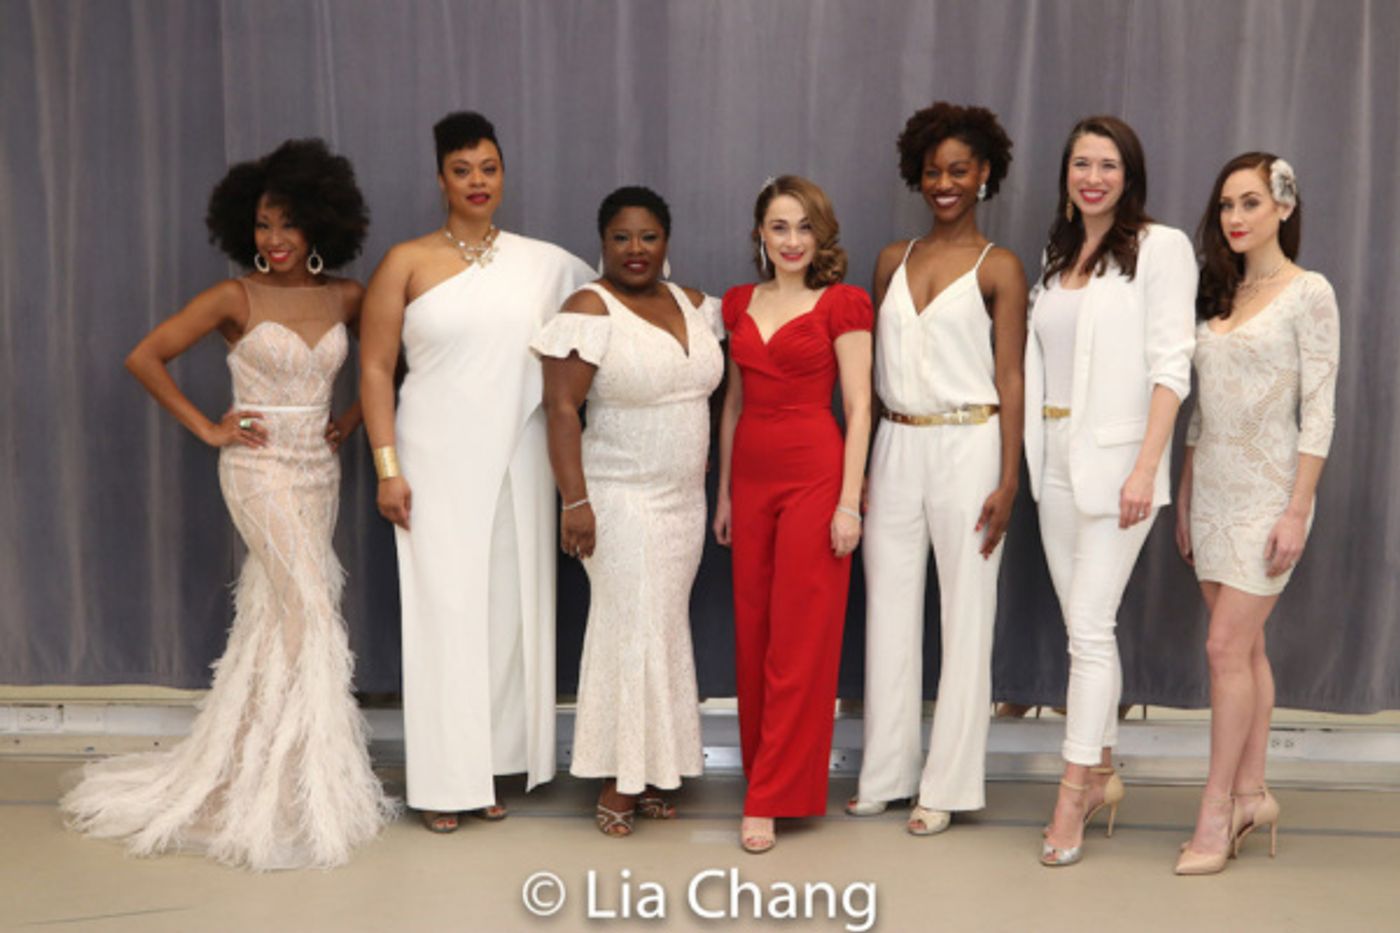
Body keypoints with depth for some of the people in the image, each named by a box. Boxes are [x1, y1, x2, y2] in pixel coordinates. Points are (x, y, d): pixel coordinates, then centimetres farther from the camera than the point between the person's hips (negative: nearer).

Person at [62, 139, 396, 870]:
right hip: (259, 470, -4)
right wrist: (206, 428, -9)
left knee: (274, 619, 11)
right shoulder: (234, 299, -8)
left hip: (318, 471, 5)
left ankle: (244, 769, 24)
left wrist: (356, 414, 4)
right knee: (309, 612, -10)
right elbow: (144, 357, -10)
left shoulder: (346, 299, 3)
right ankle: (307, 788, 0)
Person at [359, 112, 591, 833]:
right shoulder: (407, 264, 0)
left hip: (516, 463, 3)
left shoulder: (544, 263, 7)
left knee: (510, 608, 6)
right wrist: (388, 468, -8)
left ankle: (493, 766, 19)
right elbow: (375, 369, -2)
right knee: (444, 610, -1)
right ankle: (444, 780, 8)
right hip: (438, 462, -3)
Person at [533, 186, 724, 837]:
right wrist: (575, 500, -20)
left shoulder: (691, 303, 9)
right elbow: (560, 407, -15)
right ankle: (619, 782, 8)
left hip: (684, 498, 6)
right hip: (620, 498, -6)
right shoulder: (589, 310, -10)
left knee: (666, 627, 9)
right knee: (631, 629, -4)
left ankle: (653, 770, 18)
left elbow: (705, 385, 19)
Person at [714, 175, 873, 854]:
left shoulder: (841, 305, -3)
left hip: (814, 475, -5)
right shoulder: (740, 304, 12)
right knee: (752, 634, 10)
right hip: (751, 476, 5)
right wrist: (723, 492, 15)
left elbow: (858, 407, -7)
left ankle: (771, 799, 2)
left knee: (798, 640, -2)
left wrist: (849, 500, -13)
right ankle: (762, 767, 25)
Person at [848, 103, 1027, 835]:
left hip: (966, 446, -4)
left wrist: (1008, 479, -11)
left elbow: (1010, 377, -4)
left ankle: (947, 784, 12)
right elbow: (876, 366, 12)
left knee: (965, 616, 3)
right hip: (894, 447, 5)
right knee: (889, 613, 9)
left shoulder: (998, 268, -1)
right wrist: (855, 463, 8)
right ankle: (886, 773, 21)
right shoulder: (893, 261, 11)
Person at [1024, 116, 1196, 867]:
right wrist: (1027, 458, 7)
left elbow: (1170, 367, -11)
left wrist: (1145, 468, -18)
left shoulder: (1161, 248, -5)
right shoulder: (1057, 254, 14)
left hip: (1115, 461, -6)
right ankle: (1102, 773, 24)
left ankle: (1073, 796, 0)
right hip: (1056, 458, 6)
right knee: (1085, 626, 12)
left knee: (1090, 628, -7)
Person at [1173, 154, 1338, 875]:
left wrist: (1297, 511, -16)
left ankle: (1217, 811, 0)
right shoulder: (1218, 294, 12)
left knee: (1226, 647, -8)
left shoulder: (1308, 294, -6)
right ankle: (1251, 795, 19)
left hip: (1268, 491, -6)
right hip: (1213, 488, 6)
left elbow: (1318, 411, -11)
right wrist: (1186, 493, 12)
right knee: (1245, 647, 11)